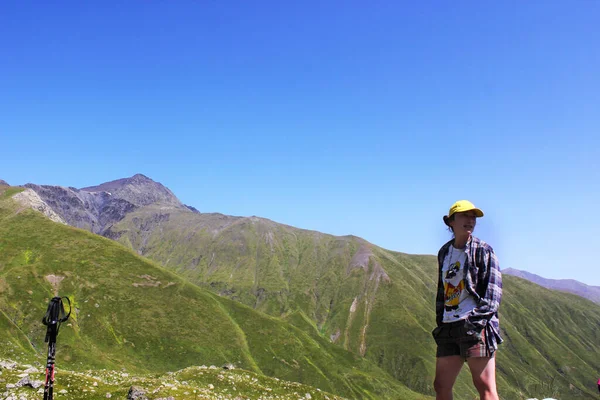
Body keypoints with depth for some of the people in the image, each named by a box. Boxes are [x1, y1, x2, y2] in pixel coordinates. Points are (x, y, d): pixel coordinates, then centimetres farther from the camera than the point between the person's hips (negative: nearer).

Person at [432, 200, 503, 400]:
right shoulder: (444, 252, 18)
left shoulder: (483, 250, 0)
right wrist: (439, 321, 17)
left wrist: (478, 318, -17)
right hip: (449, 328, 7)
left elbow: (494, 290, -7)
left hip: (475, 325, -6)